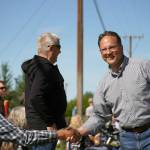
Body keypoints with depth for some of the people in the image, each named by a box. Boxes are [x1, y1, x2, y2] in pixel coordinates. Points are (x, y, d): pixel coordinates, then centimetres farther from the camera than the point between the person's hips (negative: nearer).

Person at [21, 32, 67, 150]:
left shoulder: (33, 65, 16)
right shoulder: (45, 68, -17)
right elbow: (36, 97, -28)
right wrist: (50, 123, -21)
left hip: (35, 124, 11)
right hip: (45, 127, -11)